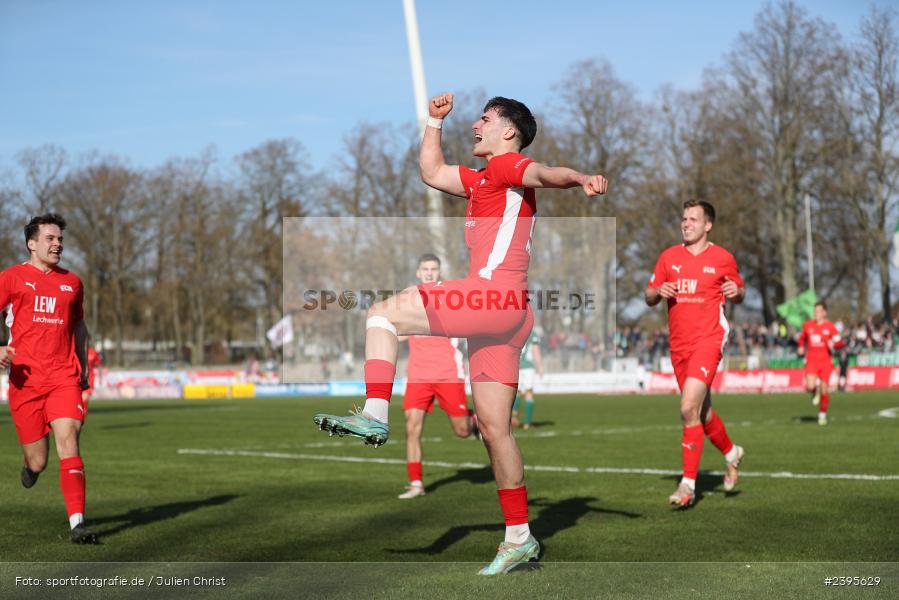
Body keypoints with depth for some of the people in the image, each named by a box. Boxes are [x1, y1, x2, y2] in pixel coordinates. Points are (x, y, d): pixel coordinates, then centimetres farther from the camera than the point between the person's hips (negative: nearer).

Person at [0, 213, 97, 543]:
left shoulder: (72, 282, 14)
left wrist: (84, 366, 22)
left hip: (64, 379, 2)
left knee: (68, 441, -17)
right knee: (38, 462, 2)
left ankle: (77, 524, -19)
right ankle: (30, 464, 43)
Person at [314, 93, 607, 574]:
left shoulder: (507, 164, 2)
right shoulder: (483, 180, 30)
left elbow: (542, 173, -20)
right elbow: (431, 172, 41)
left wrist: (580, 179, -39)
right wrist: (434, 122, 39)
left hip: (496, 294, -10)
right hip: (499, 313, 10)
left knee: (384, 313, -9)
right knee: (494, 428, 7)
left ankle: (374, 415, -17)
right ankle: (519, 539, 9)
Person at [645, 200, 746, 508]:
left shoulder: (723, 258, 3)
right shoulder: (669, 257, 9)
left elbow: (739, 294, 15)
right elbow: (649, 297, 14)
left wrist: (737, 291, -8)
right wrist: (659, 292, -9)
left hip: (708, 340, -5)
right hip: (678, 344, 5)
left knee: (689, 409, -19)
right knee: (702, 413, 14)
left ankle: (688, 483, -13)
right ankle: (731, 452, 43)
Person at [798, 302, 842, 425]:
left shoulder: (830, 326, -2)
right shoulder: (808, 325, 6)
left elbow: (840, 343, -6)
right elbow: (802, 337, 27)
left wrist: (833, 343, -27)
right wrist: (801, 347, 11)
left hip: (826, 361, -1)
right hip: (811, 361, 1)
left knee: (824, 390, 1)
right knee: (810, 387, -20)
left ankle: (823, 414, 21)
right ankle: (816, 390, 19)